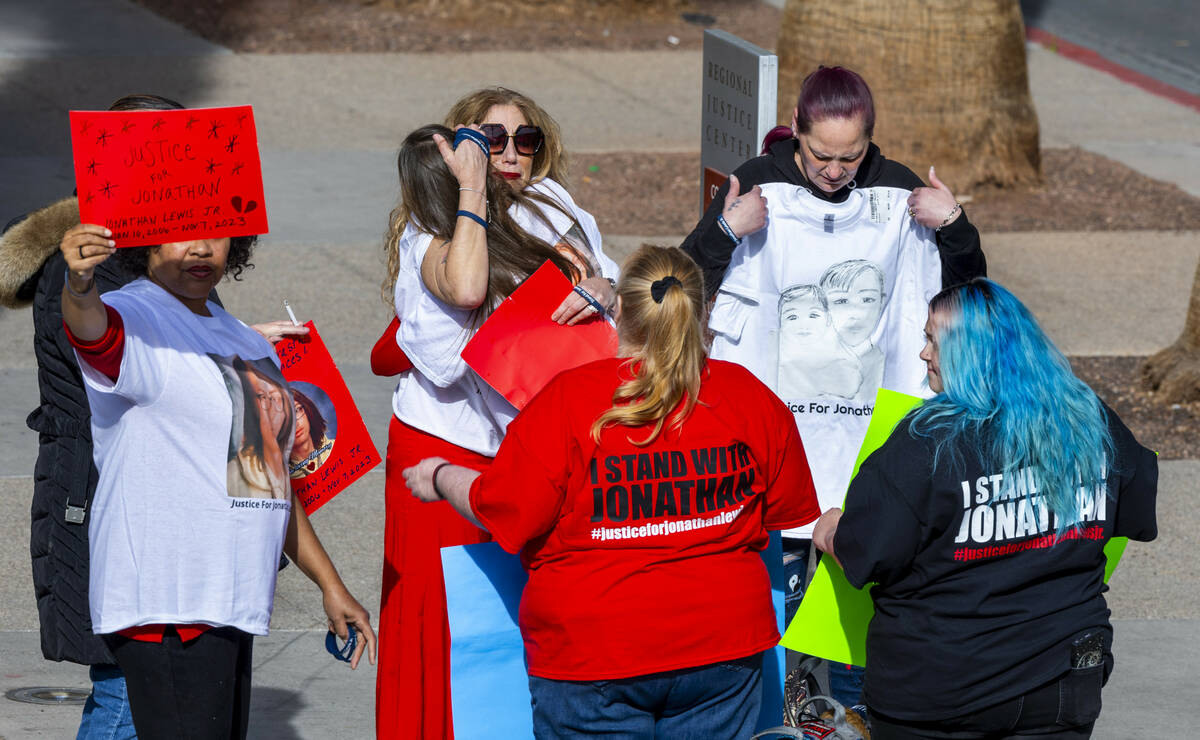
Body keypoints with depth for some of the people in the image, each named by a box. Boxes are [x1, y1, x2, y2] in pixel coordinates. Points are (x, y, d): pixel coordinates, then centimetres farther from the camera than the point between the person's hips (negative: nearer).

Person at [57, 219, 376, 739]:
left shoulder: (245, 343, 20)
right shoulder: (132, 321, -6)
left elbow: (271, 477, 26)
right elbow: (91, 327, -32)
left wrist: (330, 585, 25)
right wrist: (79, 284, -55)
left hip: (230, 605, 8)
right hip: (164, 604, -8)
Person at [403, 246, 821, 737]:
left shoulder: (568, 399, -12)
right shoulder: (750, 398, -1)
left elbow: (501, 514, -8)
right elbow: (787, 512, 10)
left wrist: (441, 478, 12)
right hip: (721, 649, 3)